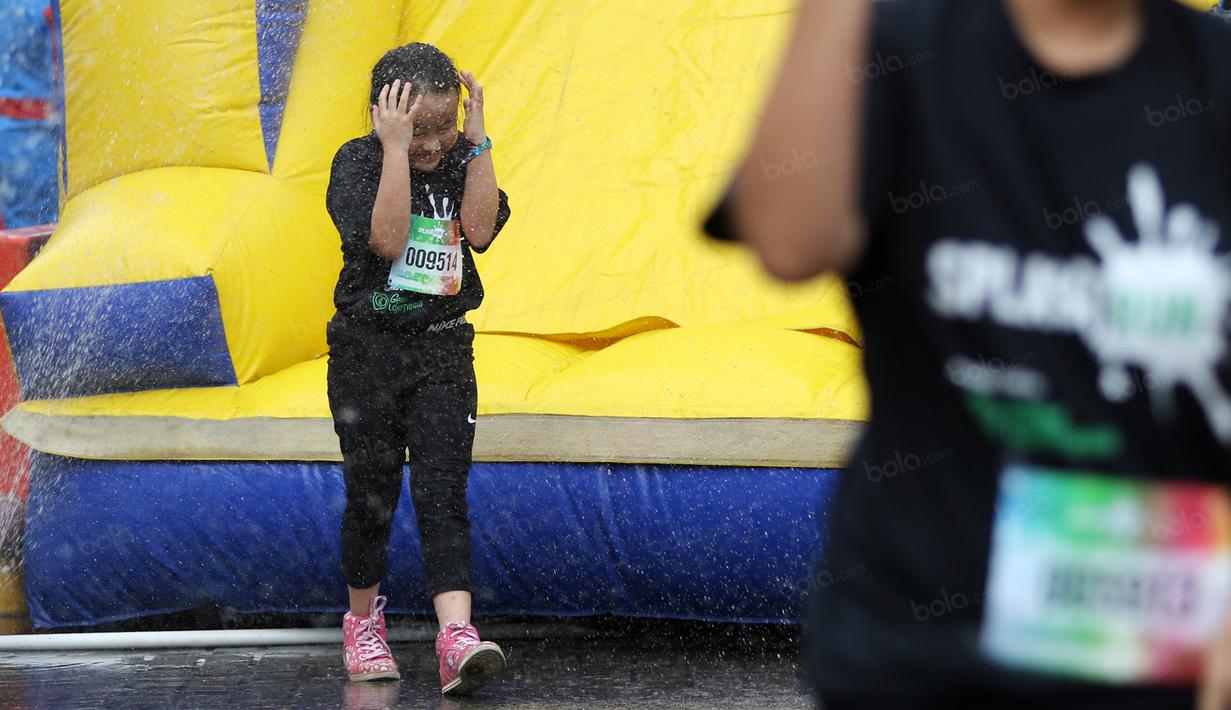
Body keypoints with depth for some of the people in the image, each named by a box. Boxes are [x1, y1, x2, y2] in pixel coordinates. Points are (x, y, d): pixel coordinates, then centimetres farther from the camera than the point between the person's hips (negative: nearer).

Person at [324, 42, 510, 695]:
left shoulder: (462, 158, 3)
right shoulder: (357, 160, -8)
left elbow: (480, 229, -13)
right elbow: (386, 238, -23)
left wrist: (478, 141, -15)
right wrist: (396, 148, -26)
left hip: (442, 352, 2)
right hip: (368, 350, -2)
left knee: (443, 494, -9)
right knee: (372, 495, 5)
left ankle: (457, 637, -21)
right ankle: (362, 623, 25)